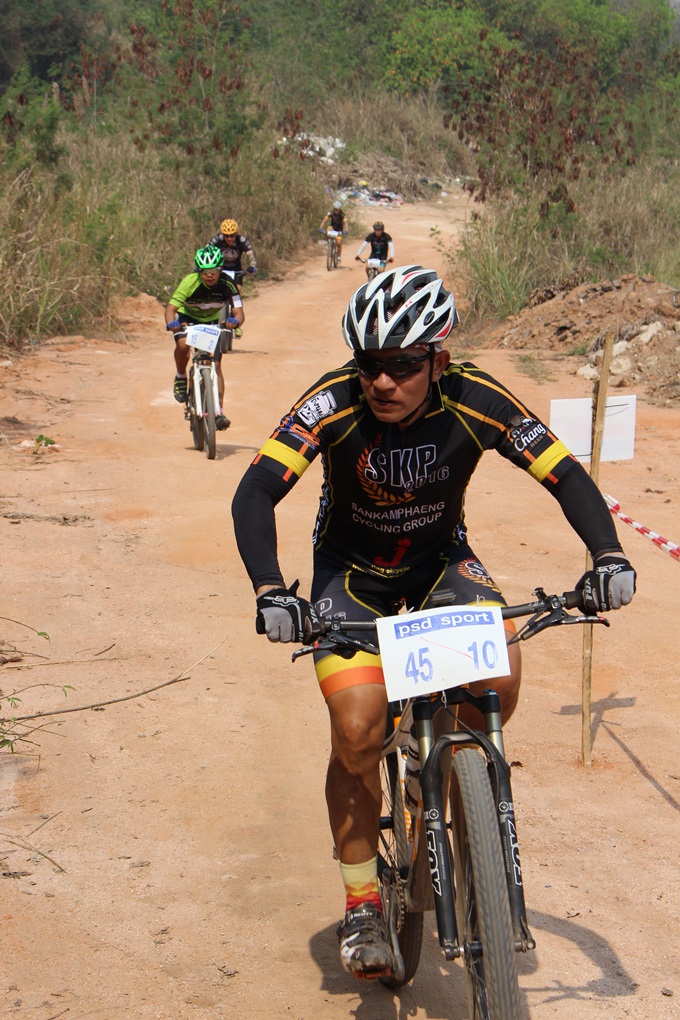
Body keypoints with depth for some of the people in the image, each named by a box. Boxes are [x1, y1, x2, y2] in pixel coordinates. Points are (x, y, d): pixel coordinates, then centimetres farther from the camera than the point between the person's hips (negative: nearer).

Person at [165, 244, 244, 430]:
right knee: (183, 344, -33)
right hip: (187, 317, -2)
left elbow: (239, 312, -32)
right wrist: (171, 323, -55)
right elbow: (171, 307, -33)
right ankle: (181, 377, -5)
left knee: (216, 365, -8)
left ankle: (218, 411, -4)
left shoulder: (227, 284, -27)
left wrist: (235, 321, -56)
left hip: (212, 321, 2)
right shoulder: (190, 282, -32)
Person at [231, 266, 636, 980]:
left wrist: (607, 554, -35)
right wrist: (269, 590, -45)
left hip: (440, 561, 1)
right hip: (351, 572, -1)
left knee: (500, 669, -27)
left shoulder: (476, 402, -24)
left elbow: (566, 476, -18)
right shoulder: (334, 402, -27)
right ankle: (361, 904, 4)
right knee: (357, 734, -16)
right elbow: (255, 493, -31)